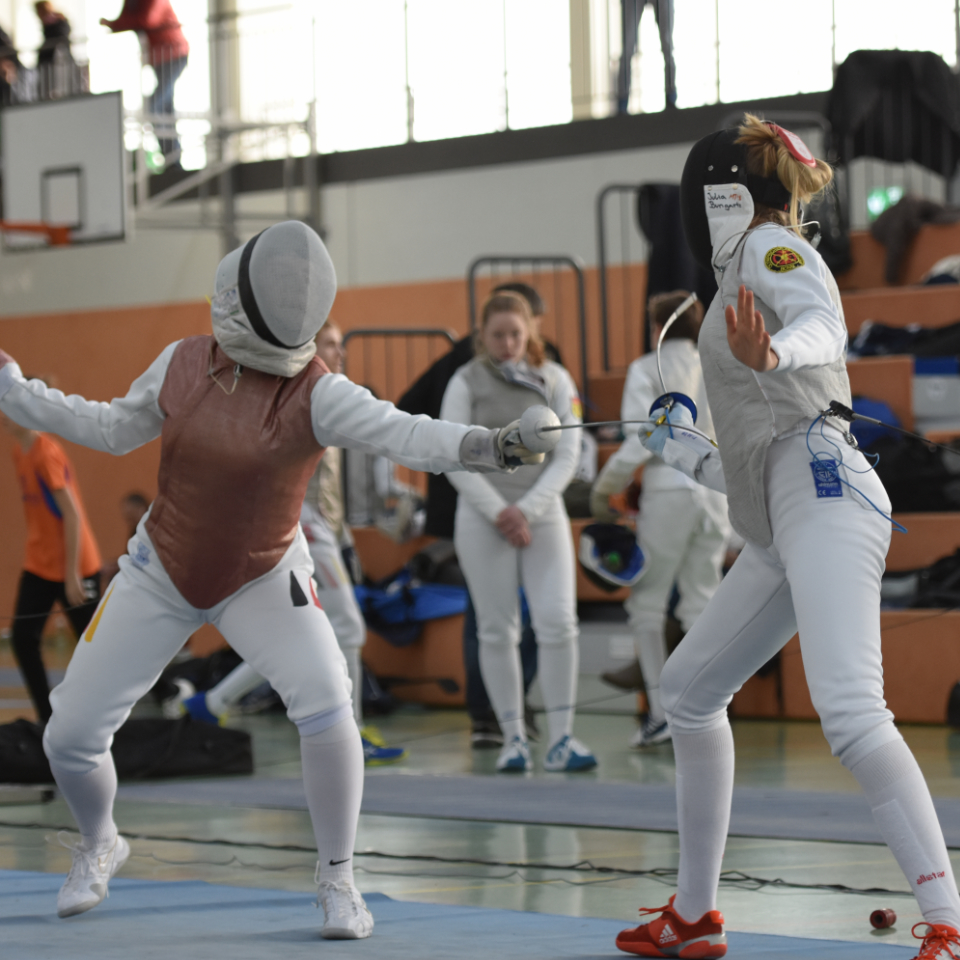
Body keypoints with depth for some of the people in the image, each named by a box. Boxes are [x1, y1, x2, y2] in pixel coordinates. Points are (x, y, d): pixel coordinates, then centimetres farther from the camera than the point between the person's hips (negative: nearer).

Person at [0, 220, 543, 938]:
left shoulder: (318, 394, -24)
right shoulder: (182, 364, -12)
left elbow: (407, 435, -41)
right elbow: (113, 430, 5)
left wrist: (485, 446, -60)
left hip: (263, 580, -3)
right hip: (161, 576, 3)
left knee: (327, 707, -29)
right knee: (70, 737, -1)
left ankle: (338, 879, -9)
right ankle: (99, 847, 33)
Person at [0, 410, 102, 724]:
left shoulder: (46, 454, -19)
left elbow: (73, 514, -22)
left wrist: (72, 573, -23)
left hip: (74, 568, -8)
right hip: (39, 566, 8)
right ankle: (47, 719, 5)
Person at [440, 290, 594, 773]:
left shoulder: (554, 380, 4)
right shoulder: (466, 383, -1)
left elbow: (567, 455, 0)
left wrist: (527, 510, -11)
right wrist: (498, 510, -12)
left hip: (542, 513, 1)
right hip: (483, 516, -1)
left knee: (558, 623, -9)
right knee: (498, 630, 2)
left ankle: (560, 739, -5)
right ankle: (513, 738, 9)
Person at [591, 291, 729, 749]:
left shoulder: (647, 370, -4)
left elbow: (640, 441, -12)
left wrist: (604, 490, -2)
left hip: (669, 491, -4)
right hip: (716, 489, 4)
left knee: (647, 603, 7)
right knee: (702, 604, 9)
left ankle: (660, 711, -2)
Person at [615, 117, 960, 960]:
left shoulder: (771, 246, 2)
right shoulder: (748, 282, 28)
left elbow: (825, 324, -23)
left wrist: (772, 355, -44)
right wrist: (690, 454, 40)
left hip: (825, 497, -11)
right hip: (782, 527, 11)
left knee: (850, 712, -26)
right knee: (688, 691, 20)